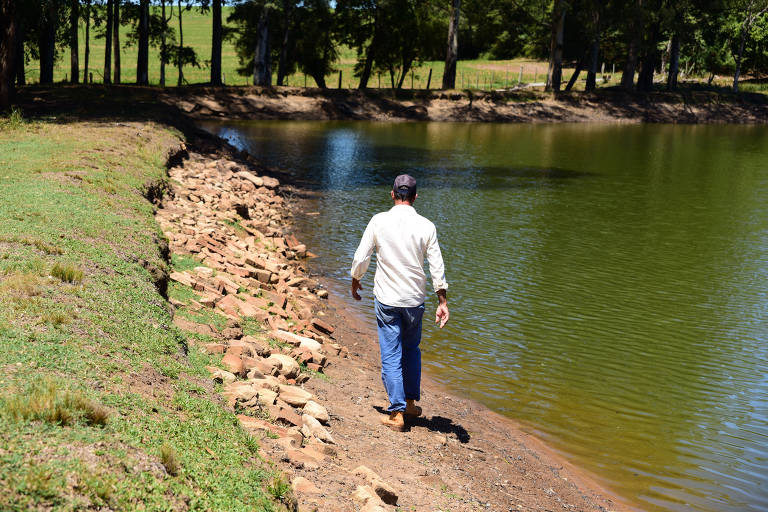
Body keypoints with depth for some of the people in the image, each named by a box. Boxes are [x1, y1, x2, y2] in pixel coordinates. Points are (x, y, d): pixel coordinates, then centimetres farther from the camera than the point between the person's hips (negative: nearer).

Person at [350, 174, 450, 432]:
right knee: (411, 350, 21)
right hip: (415, 298, 2)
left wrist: (355, 282, 15)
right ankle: (411, 402, 28)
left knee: (391, 355, 2)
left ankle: (397, 412, 0)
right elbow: (437, 267, -6)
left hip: (386, 299, -2)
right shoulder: (426, 226, -5)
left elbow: (361, 258, -3)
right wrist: (442, 302, -1)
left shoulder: (379, 221, -8)